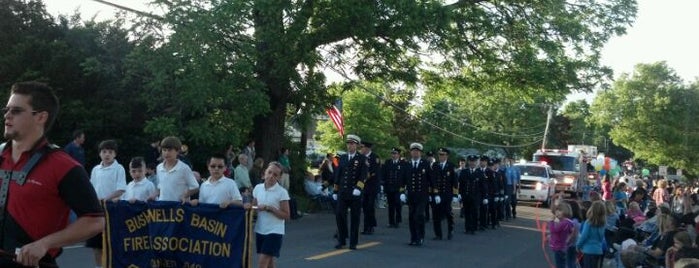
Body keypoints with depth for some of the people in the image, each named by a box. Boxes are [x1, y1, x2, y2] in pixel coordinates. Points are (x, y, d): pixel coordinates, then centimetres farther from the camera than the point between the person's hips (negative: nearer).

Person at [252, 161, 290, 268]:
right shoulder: (258, 188, 3)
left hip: (274, 231, -5)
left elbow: (286, 215, -10)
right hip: (260, 230, 5)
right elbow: (253, 207, 17)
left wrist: (270, 208, -20)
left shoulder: (282, 192, -11)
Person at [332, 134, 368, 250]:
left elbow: (363, 175, -9)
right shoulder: (342, 158, 12)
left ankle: (353, 243, 11)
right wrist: (335, 190, 12)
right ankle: (341, 241, 9)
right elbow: (338, 175, 15)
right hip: (342, 193, 3)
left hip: (355, 193, -3)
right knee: (339, 215, -3)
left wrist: (358, 188, -22)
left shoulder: (362, 158, 0)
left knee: (355, 218, 3)